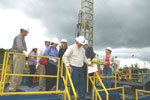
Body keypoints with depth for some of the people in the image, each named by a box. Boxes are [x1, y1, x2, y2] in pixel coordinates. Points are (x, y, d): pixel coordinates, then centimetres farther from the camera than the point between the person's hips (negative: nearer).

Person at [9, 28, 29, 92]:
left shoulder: (22, 38, 23)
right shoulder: (18, 37, -8)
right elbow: (19, 46, -29)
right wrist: (24, 51, -46)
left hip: (22, 56, 10)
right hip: (18, 56, -10)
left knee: (20, 73, 8)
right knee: (17, 73, -12)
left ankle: (17, 88, 12)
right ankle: (12, 89, -8)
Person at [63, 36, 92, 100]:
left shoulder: (82, 49, 14)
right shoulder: (71, 48, -7)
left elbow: (84, 58, 26)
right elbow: (65, 57, -12)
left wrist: (89, 64, 16)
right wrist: (68, 65, -19)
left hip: (81, 68, 7)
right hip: (74, 68, -6)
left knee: (82, 83, 6)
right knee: (75, 82, -5)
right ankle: (72, 94, 19)